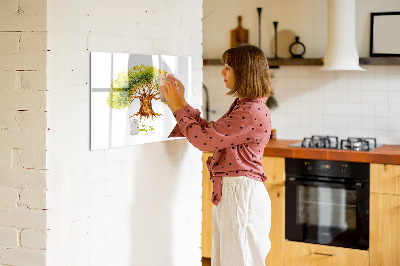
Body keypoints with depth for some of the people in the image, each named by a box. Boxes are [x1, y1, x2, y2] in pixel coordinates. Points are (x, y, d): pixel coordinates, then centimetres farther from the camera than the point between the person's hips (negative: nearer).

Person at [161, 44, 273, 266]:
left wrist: (177, 108, -7)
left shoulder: (253, 112, -20)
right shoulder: (242, 106, 14)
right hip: (228, 192, 10)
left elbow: (204, 139, -19)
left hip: (242, 194, -10)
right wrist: (182, 103, 14)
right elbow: (210, 132, 17)